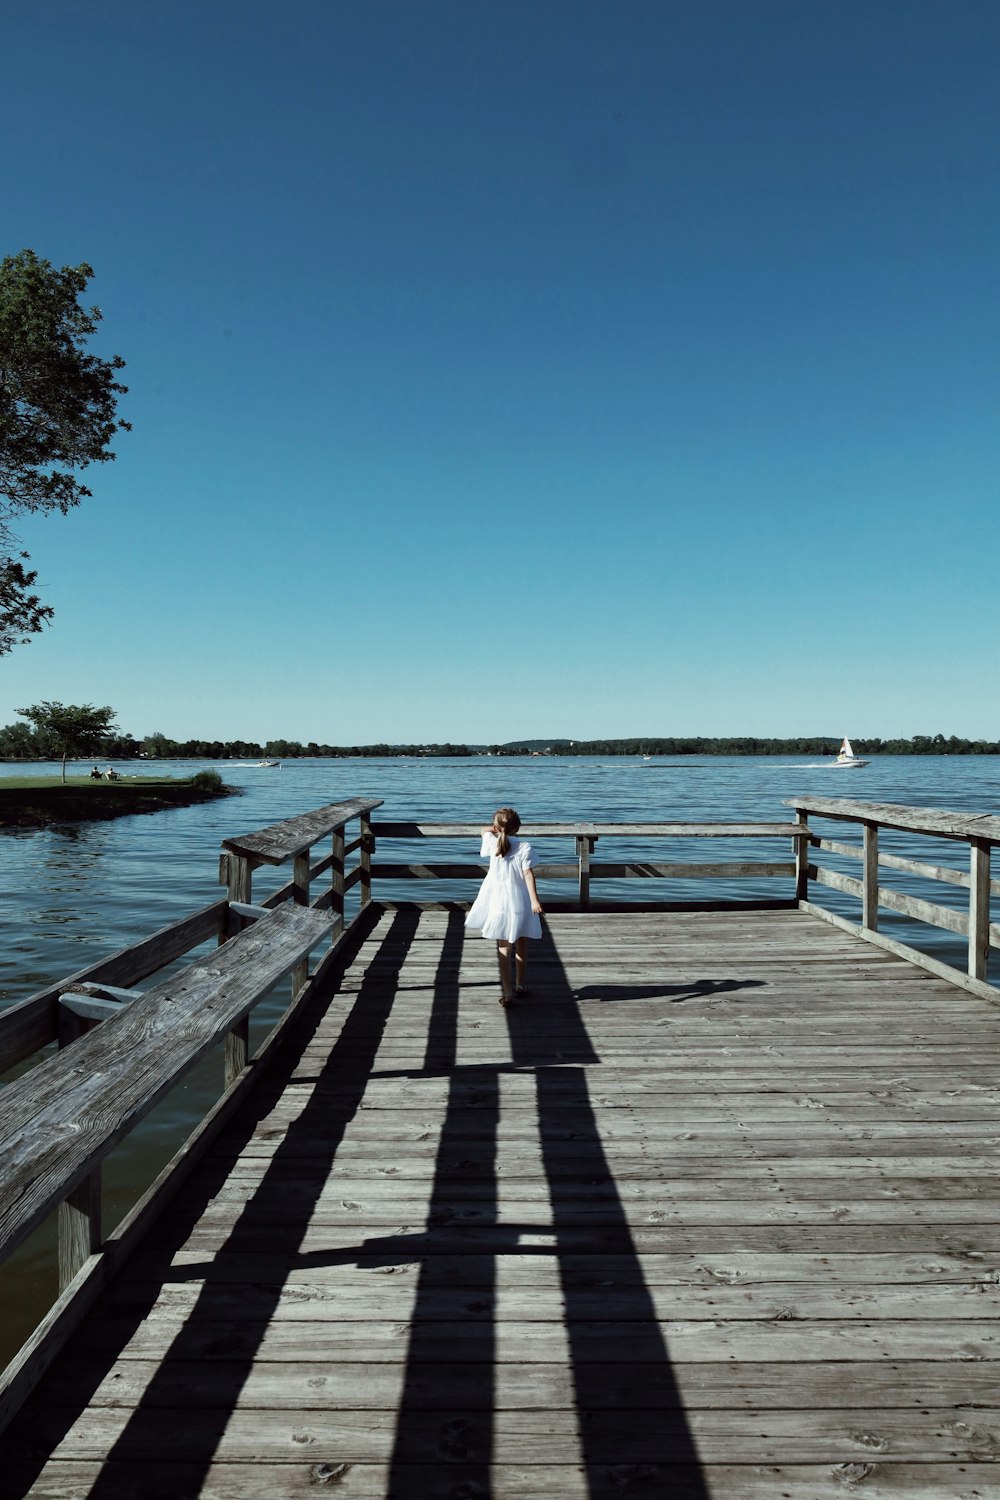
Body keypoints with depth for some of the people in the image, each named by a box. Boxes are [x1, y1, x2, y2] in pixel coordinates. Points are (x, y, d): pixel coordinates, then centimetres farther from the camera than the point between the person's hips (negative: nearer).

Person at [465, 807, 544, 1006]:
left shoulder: (493, 842, -1)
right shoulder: (524, 847, -8)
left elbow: (484, 830, 23)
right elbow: (528, 874, -15)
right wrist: (534, 900, -17)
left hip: (498, 903, 1)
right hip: (520, 902, 0)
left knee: (503, 947, 4)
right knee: (521, 945, 18)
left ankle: (507, 991, -3)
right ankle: (521, 985, 30)